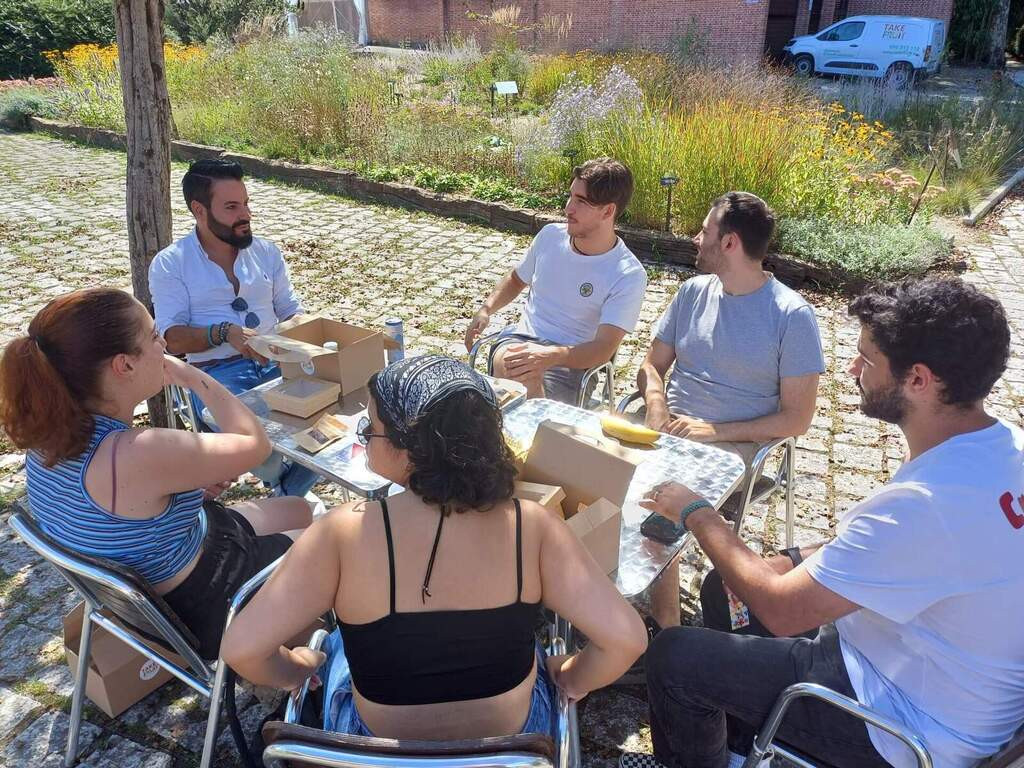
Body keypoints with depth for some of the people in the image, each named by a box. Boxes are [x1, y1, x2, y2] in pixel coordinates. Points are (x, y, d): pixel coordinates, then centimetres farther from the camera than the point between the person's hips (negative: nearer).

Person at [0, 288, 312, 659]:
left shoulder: (51, 430, -12)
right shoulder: (137, 453, -40)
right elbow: (254, 443, -25)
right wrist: (190, 375, -18)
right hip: (201, 605, -8)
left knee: (300, 509, 23)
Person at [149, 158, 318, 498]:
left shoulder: (266, 251, 14)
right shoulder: (169, 264, 2)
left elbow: (292, 313, 16)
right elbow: (174, 339, -5)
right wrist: (225, 333, -23)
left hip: (277, 363, 4)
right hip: (216, 371, -3)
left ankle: (288, 495, -2)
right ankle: (290, 483, 0)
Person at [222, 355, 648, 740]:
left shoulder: (346, 531, -28)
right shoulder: (531, 526, -24)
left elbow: (241, 649, -24)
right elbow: (626, 638, -25)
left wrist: (295, 670, -2)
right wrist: (571, 678, -3)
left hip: (378, 747, 0)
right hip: (512, 741, 1)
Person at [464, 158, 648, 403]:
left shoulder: (629, 276, -9)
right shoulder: (551, 235, 6)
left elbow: (604, 349, -17)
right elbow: (517, 279, 25)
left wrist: (550, 356, -35)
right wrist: (486, 309, 8)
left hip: (571, 362, -2)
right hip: (522, 338, 3)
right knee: (525, 377, -35)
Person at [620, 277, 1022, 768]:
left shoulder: (924, 503, -36)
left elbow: (781, 611, -26)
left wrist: (696, 514, -14)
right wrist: (800, 563, 2)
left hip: (907, 725, -9)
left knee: (673, 655, -4)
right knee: (732, 587, 20)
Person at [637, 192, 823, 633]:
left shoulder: (792, 315, -7)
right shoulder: (694, 291, 10)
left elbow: (797, 418, -6)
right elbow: (653, 366, 14)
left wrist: (715, 431, -15)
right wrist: (658, 417, -7)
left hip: (736, 445, -5)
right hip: (672, 429, 5)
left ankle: (665, 625, -11)